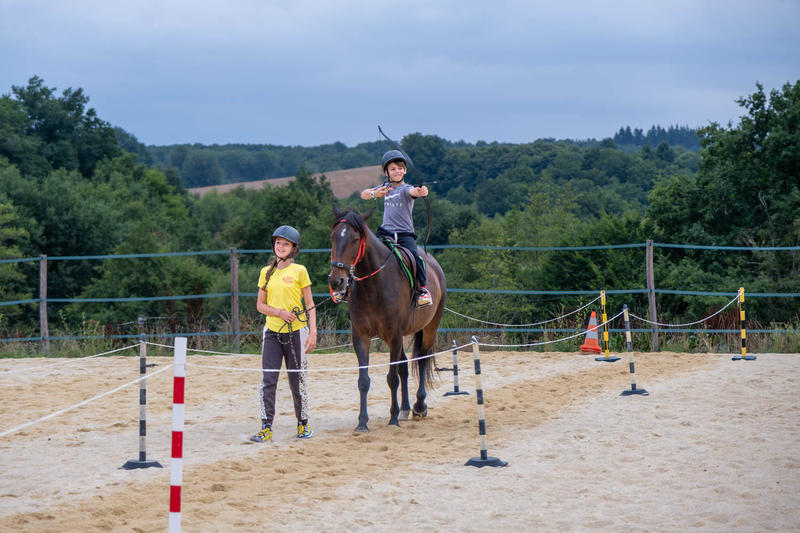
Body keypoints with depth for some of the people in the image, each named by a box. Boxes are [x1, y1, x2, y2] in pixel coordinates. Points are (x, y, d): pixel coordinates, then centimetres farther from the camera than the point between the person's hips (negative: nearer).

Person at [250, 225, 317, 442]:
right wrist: (279, 312, -9)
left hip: (296, 332, -2)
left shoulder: (299, 271, 0)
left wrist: (313, 333, -7)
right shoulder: (266, 272, 9)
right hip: (272, 332, 2)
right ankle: (266, 428, -6)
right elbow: (260, 305, 10)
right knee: (268, 380, -6)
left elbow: (310, 305, 1)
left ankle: (303, 423, 20)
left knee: (297, 381, 4)